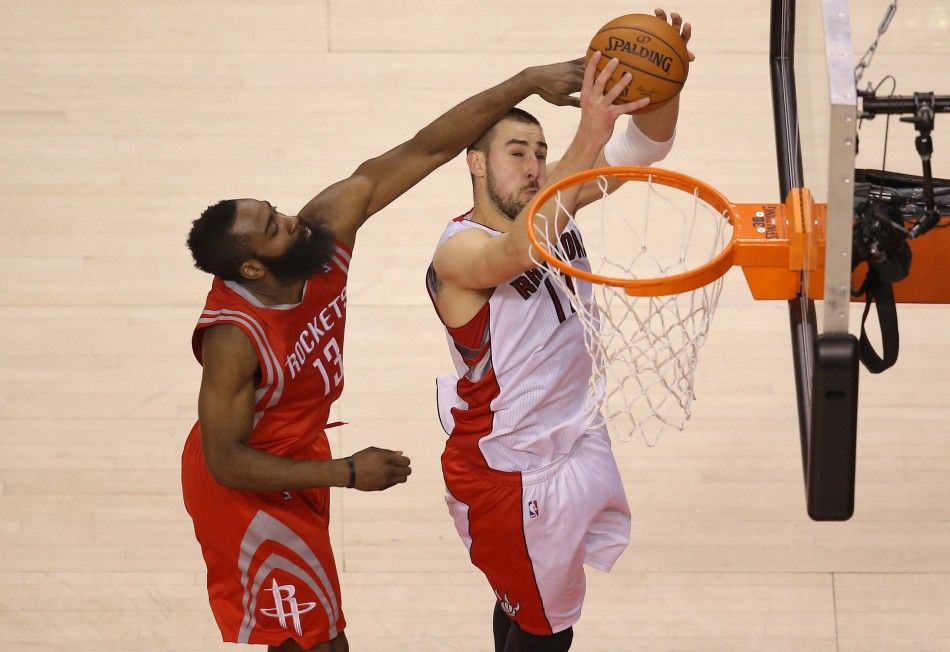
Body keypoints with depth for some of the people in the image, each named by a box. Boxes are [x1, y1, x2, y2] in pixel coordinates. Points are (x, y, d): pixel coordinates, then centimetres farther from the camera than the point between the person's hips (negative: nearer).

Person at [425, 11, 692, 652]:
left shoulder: (559, 203, -5)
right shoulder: (457, 252, -26)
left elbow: (645, 147, -13)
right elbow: (518, 250, -50)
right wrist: (586, 140, -62)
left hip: (579, 441, 7)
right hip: (507, 469, -7)